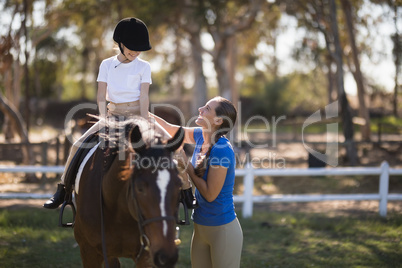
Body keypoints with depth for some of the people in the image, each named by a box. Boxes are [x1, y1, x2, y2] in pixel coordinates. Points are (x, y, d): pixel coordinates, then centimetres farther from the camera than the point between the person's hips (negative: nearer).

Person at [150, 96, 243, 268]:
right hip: (200, 227, 8)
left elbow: (210, 194, -20)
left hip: (222, 229, -8)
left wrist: (187, 165, -15)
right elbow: (171, 130, 15)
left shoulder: (222, 150, -22)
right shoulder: (201, 137, 0)